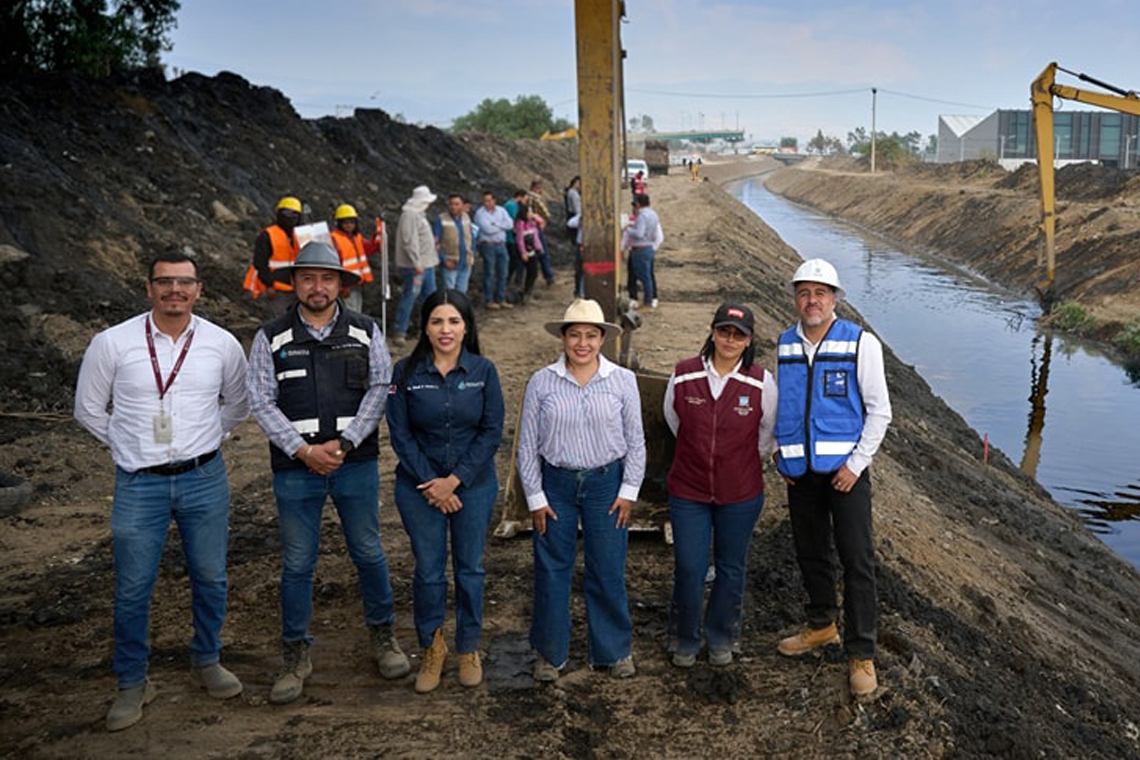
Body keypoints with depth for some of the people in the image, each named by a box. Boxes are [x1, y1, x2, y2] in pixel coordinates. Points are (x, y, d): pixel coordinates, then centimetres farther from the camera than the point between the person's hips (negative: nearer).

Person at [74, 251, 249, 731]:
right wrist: (128, 446, 7)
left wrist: (207, 437, 10)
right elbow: (88, 409, 6)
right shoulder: (111, 343, -6)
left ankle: (206, 661, 33)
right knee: (132, 589, 5)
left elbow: (239, 403, 16)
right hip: (139, 484, -1)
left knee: (210, 578, 12)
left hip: (204, 479, 1)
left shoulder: (222, 344, -2)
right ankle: (132, 684, 23)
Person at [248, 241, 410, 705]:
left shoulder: (365, 332, 4)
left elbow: (380, 389, -2)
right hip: (295, 467, 0)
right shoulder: (271, 338, 2)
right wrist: (305, 450, -12)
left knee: (369, 553, 10)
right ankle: (296, 654, 21)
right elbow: (261, 402, -2)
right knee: (297, 563, 7)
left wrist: (344, 443, -12)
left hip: (356, 463, 1)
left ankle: (382, 635, 30)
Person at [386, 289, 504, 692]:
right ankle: (432, 647, 29)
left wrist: (455, 480, -13)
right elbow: (400, 434, -5)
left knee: (470, 568, 11)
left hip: (473, 485, 1)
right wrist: (431, 485, -11)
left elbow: (492, 432, -6)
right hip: (419, 488, 0)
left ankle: (469, 649, 29)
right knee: (428, 571, 7)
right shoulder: (406, 372, -6)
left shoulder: (483, 371, -5)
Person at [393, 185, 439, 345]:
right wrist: (417, 263, -24)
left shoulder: (420, 214, 16)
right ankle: (399, 333, -2)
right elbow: (409, 241, -22)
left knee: (430, 295, 14)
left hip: (426, 265, 10)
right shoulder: (409, 215, -16)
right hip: (414, 266, -10)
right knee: (409, 296, -7)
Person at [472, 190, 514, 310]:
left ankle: (501, 300, 17)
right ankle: (488, 301, 6)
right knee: (489, 274, -2)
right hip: (488, 245, -5)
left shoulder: (501, 210, 9)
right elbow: (488, 229, -17)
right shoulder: (480, 213, -6)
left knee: (502, 274, 8)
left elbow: (510, 225, -3)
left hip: (501, 245, 5)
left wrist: (496, 224, -10)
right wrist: (502, 226, -3)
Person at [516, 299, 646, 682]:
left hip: (606, 483, 0)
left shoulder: (623, 381, -1)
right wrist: (535, 497, -2)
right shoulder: (541, 382, -3)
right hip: (556, 483, 0)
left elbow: (636, 441, 3)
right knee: (551, 570, 6)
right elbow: (527, 445, 0)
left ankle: (615, 650, 26)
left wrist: (628, 491, -1)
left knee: (608, 571, 6)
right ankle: (549, 653, 24)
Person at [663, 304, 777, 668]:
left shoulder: (761, 382, -10)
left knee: (731, 569, 14)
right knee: (688, 570, 3)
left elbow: (770, 433, 7)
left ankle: (721, 638, 36)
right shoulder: (683, 375, -8)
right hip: (688, 491, 0)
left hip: (741, 494, 0)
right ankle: (685, 640, 27)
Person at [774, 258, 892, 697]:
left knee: (857, 561, -3)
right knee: (810, 553, 15)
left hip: (845, 468, -4)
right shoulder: (785, 345, 6)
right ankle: (821, 626, 35)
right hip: (799, 470, 4)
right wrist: (781, 453, 6)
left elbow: (879, 411, -5)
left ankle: (860, 654, 6)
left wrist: (855, 464, -11)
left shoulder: (860, 344, -7)